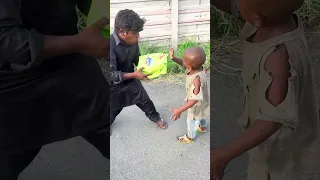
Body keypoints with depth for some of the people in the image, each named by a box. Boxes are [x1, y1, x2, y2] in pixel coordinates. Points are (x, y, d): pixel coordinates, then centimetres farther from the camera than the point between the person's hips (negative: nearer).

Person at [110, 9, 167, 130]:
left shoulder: (132, 41, -14)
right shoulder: (110, 45, -36)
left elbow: (137, 59, 4)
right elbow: (111, 74, -35)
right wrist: (134, 75, -37)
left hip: (130, 80, 5)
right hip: (113, 85, -5)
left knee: (145, 100, 20)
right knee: (113, 109, 17)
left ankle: (155, 117, 48)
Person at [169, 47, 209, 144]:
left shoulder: (197, 80, -47)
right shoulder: (197, 67, -24)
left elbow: (195, 99, -44)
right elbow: (183, 64, -6)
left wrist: (180, 110, -45)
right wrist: (174, 58, -25)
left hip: (197, 105, -7)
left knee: (191, 121, 22)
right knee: (200, 115, 36)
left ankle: (190, 137, 49)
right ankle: (202, 127, 66)